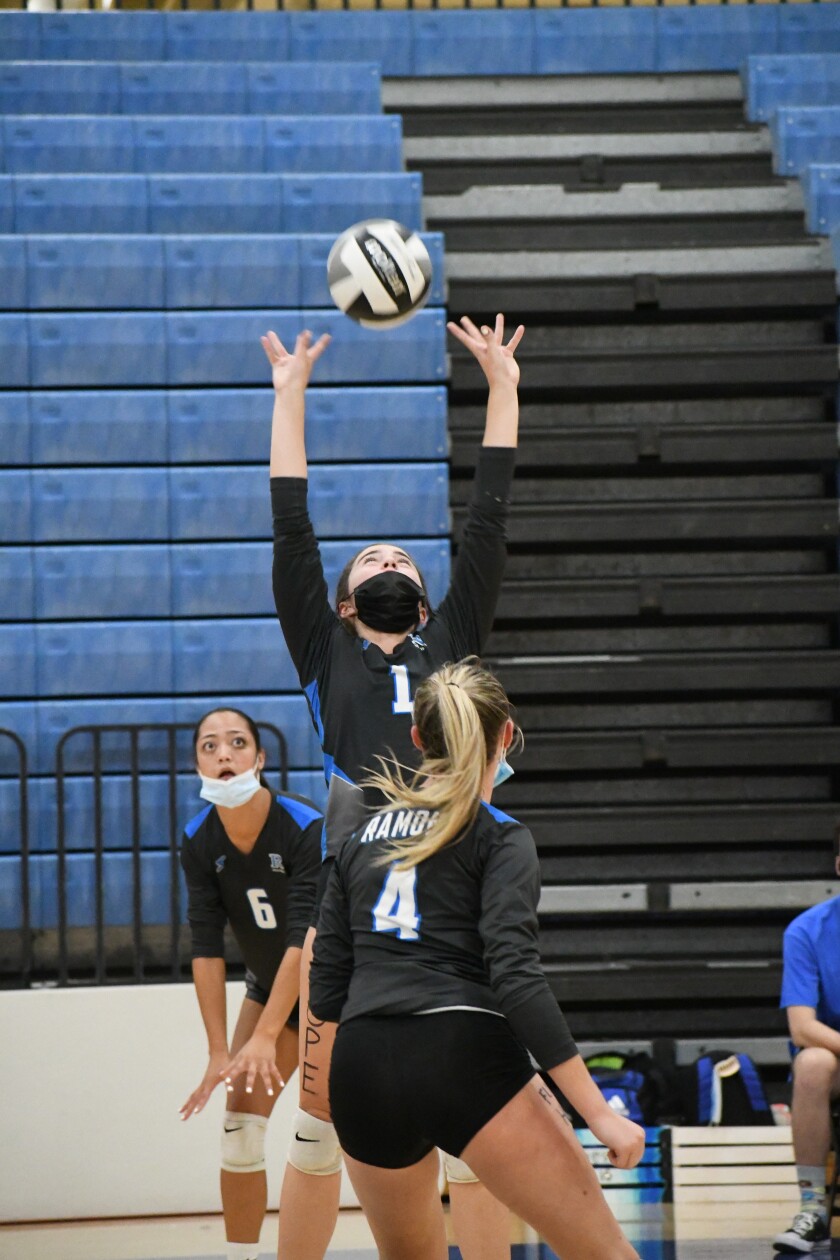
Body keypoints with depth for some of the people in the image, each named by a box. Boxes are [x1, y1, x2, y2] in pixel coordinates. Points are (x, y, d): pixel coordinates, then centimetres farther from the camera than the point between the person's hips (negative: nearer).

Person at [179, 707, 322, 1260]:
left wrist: (265, 1037, -34)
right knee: (240, 1126, -1)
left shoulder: (308, 826, -28)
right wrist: (219, 1052, -16)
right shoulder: (200, 842, -12)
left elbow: (304, 939, -31)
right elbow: (207, 948, -12)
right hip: (271, 986, 5)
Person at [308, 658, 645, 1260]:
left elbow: (326, 994, 17)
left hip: (361, 1074, 5)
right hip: (465, 1058, -5)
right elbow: (517, 977, -9)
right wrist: (598, 1111, -11)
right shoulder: (500, 836, 5)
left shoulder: (362, 838, 21)